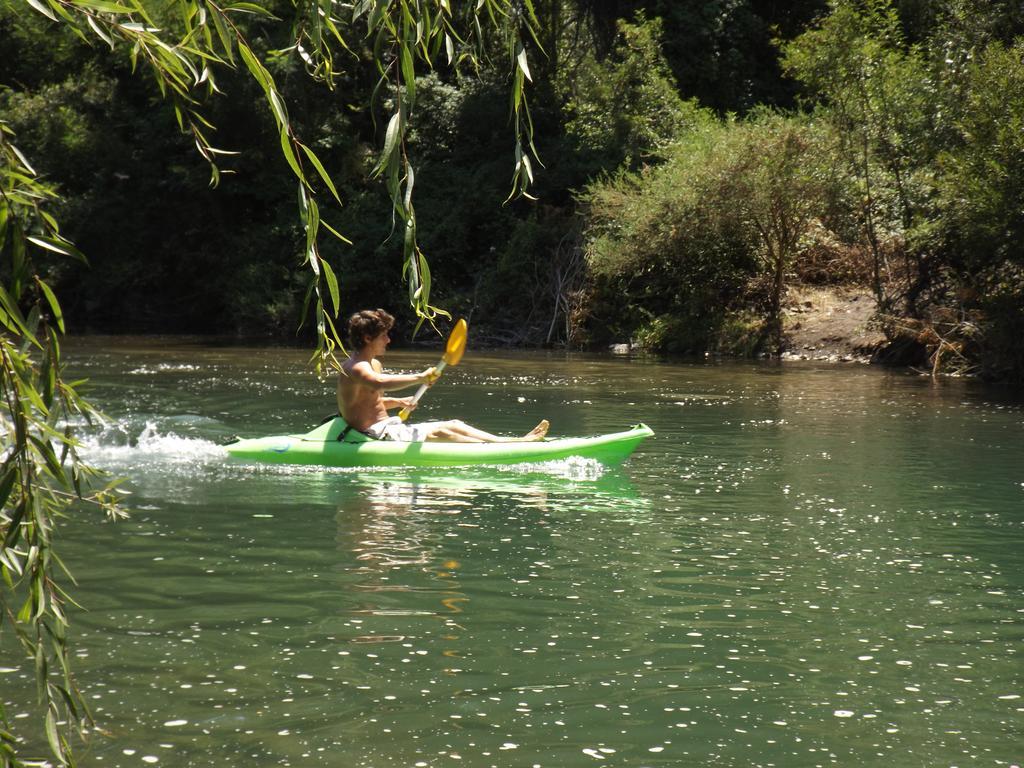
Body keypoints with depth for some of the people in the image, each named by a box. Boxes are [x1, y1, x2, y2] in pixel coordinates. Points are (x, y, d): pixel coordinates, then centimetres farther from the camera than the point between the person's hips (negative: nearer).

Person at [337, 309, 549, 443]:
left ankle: (518, 440, -10)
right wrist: (419, 378, -39)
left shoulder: (375, 365, 17)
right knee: (438, 433, -23)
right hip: (373, 434, -10)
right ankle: (506, 447, -31)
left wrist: (398, 402, 11)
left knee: (453, 425, -2)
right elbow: (380, 383, -39)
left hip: (388, 427, 10)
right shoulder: (355, 368, -17)